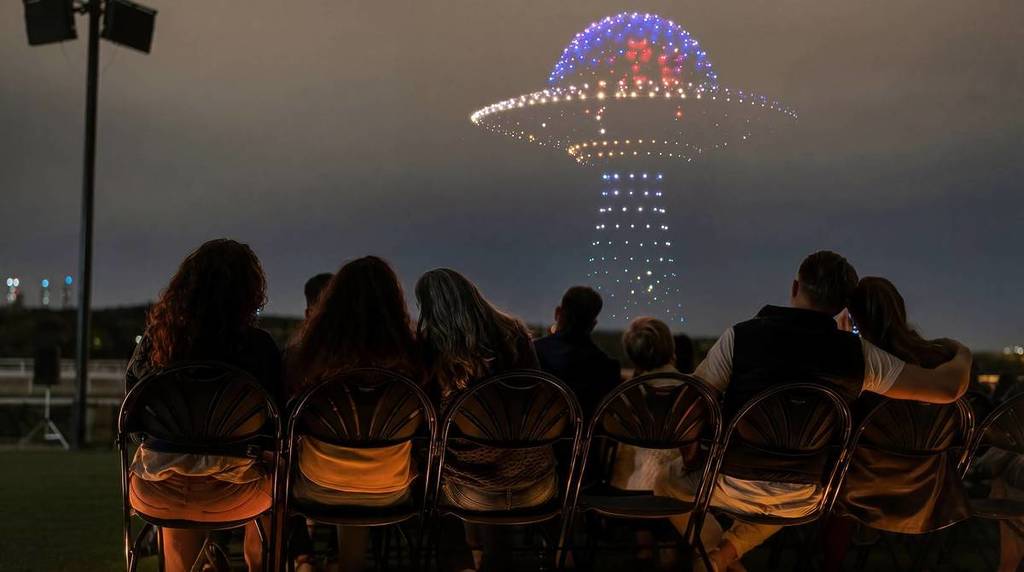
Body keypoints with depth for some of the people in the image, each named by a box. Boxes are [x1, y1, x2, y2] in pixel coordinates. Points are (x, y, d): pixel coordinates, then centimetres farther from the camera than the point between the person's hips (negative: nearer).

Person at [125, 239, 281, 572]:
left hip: (157, 493, 2)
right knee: (274, 472, 30)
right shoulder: (257, 345, -13)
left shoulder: (157, 336, -8)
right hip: (227, 495, -2)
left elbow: (131, 387, 10)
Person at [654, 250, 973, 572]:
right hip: (803, 500, 2)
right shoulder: (857, 354, -10)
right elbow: (948, 388, -8)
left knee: (670, 481, 27)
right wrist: (962, 357, 14)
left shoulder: (743, 335, -15)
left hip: (738, 485, -2)